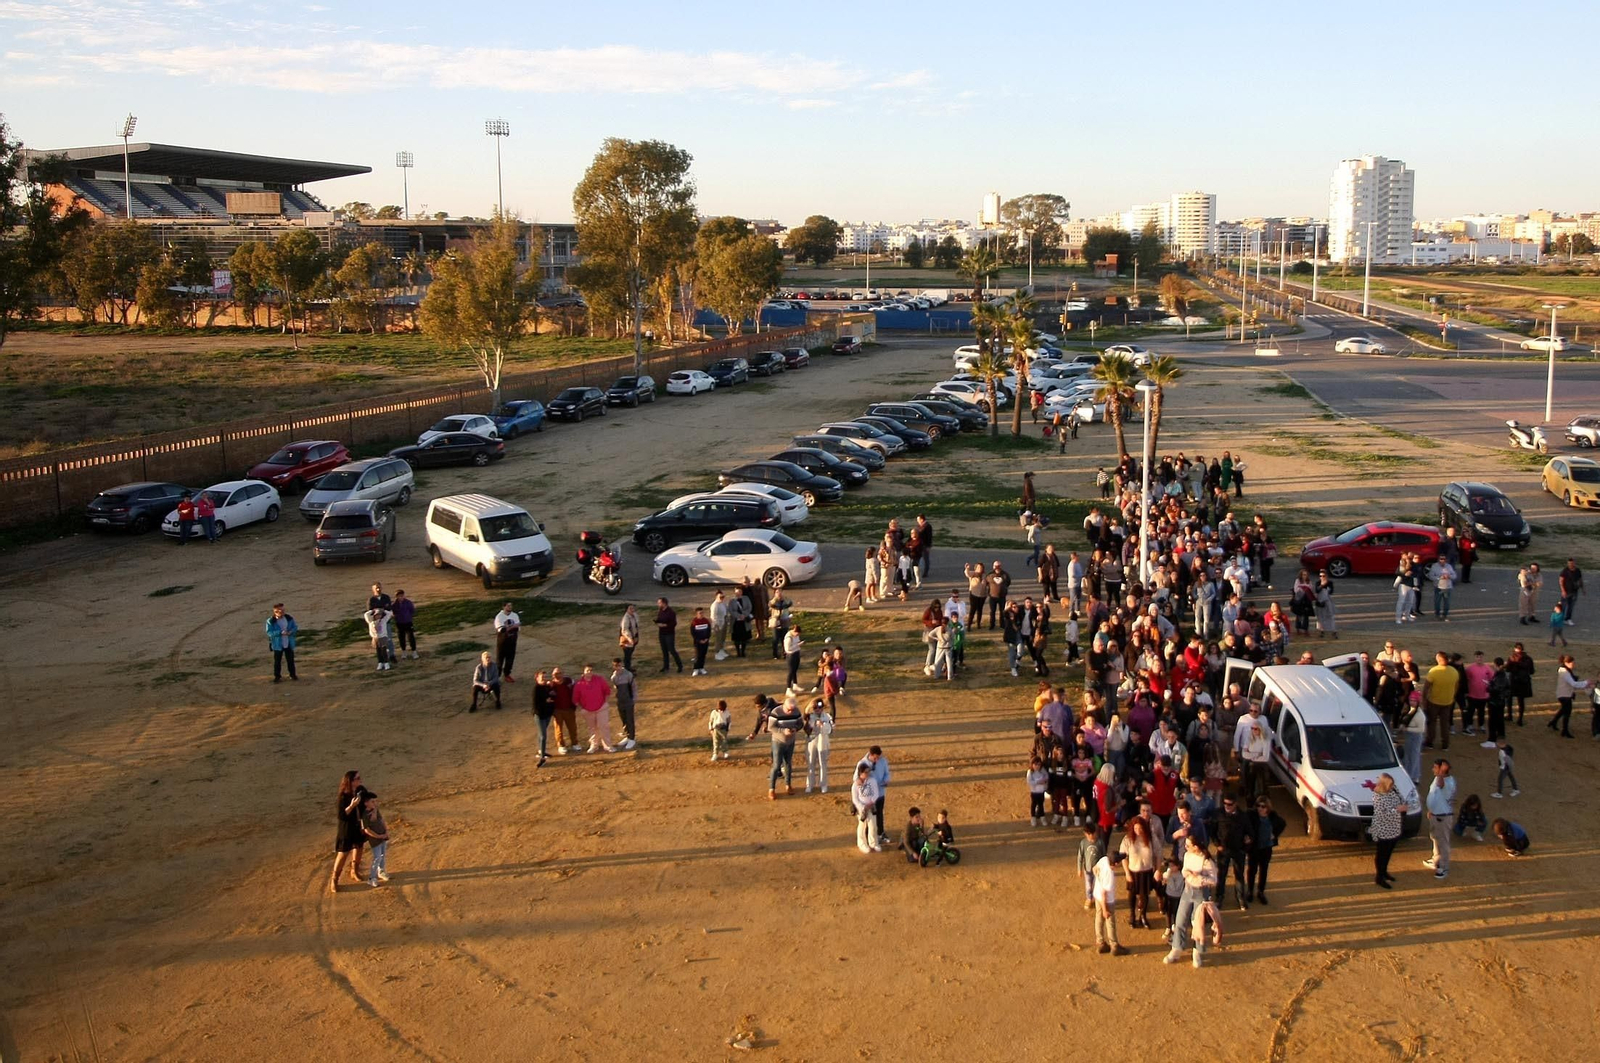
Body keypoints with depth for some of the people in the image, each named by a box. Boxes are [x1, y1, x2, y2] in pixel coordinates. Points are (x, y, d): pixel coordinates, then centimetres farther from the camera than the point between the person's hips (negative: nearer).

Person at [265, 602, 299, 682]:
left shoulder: (289, 618, -2)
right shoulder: (270, 621, -13)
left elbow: (295, 627, 4)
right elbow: (269, 632, -18)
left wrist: (291, 632, -18)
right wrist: (281, 632, -27)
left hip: (288, 644, 3)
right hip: (277, 645, -3)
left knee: (290, 659, 13)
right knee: (277, 661, 5)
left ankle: (292, 674, 27)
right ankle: (277, 676, 15)